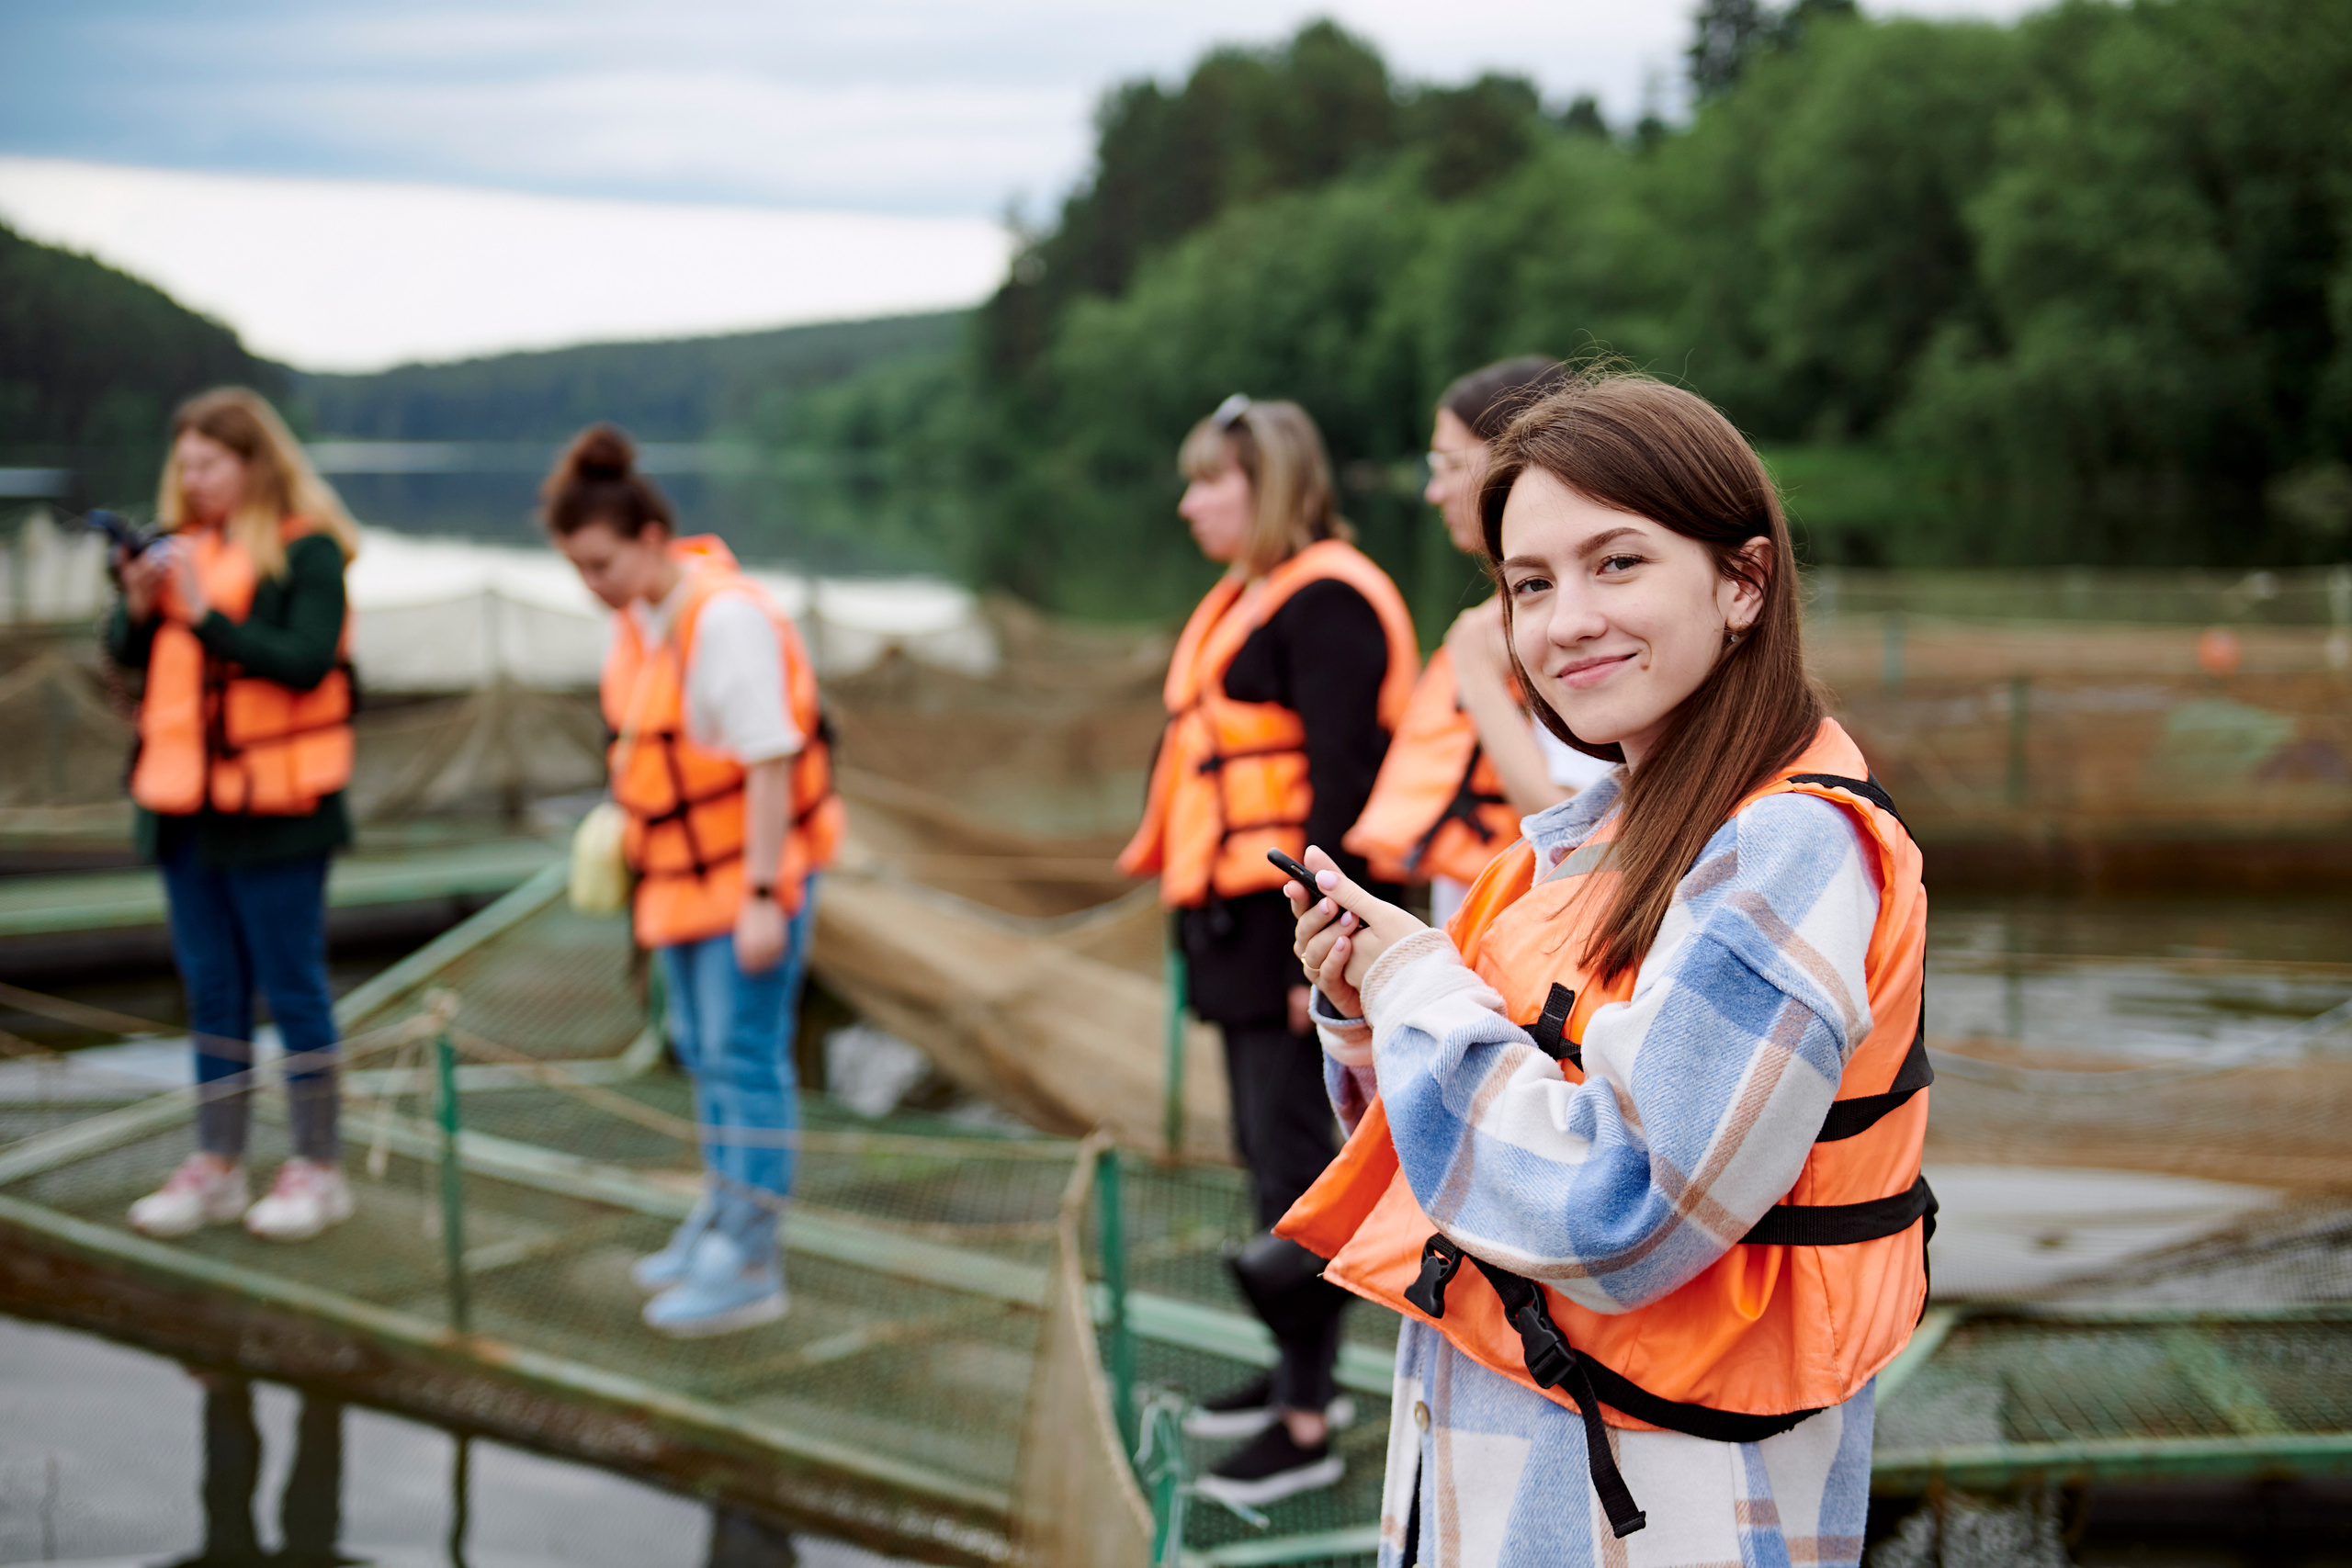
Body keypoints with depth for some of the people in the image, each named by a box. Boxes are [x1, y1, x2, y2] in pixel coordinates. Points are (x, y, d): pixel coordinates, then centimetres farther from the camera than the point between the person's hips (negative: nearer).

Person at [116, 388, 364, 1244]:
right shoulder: (181, 543, 8)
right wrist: (140, 604, -12)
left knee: (291, 984, 1)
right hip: (184, 798, 6)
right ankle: (216, 1166, 20)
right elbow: (125, 652, 8)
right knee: (211, 988, 12)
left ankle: (318, 1167, 11)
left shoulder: (305, 551, -8)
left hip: (274, 807, -6)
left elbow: (305, 661, -19)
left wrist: (204, 613, -25)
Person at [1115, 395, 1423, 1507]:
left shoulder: (1326, 602, -13)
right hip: (1239, 918, 10)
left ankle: (1307, 1425, -2)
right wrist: (1166, 867, 19)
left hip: (1294, 919, -10)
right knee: (1267, 1148, 16)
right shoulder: (1244, 601, 17)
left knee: (1290, 1160, -7)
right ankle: (1301, 1370, 29)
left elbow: (1340, 781, -19)